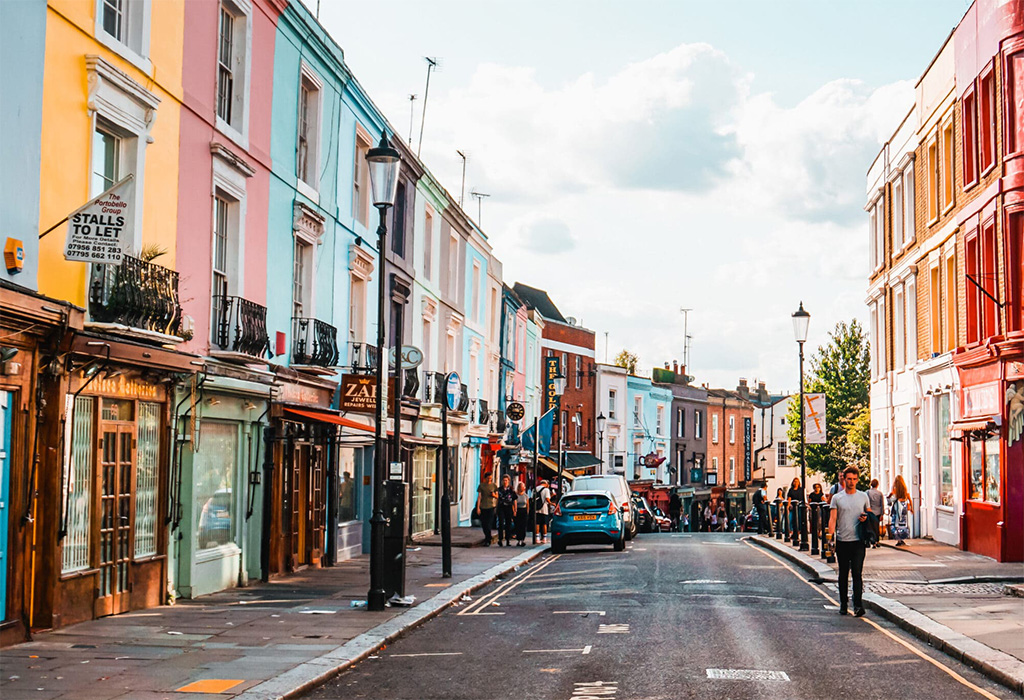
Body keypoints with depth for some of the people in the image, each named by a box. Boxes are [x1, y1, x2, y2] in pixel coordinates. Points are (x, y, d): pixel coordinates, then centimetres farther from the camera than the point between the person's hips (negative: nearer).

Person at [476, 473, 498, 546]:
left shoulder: (493, 485, 6)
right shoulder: (481, 486, 4)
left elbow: (497, 496, 12)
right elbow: (479, 497, 1)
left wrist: (494, 495, -12)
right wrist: (478, 507, -5)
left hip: (491, 507, -1)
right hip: (483, 507, 2)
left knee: (489, 524, -9)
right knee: (483, 524, 7)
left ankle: (488, 540, -7)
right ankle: (487, 537, 29)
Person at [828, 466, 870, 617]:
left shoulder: (863, 496, 8)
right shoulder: (837, 498, 4)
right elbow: (832, 519, -1)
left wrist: (865, 518, -6)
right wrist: (831, 536, -16)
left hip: (858, 541, -1)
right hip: (842, 541, 1)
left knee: (857, 573, -10)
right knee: (843, 574, 9)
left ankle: (858, 605, -14)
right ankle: (843, 604, 19)